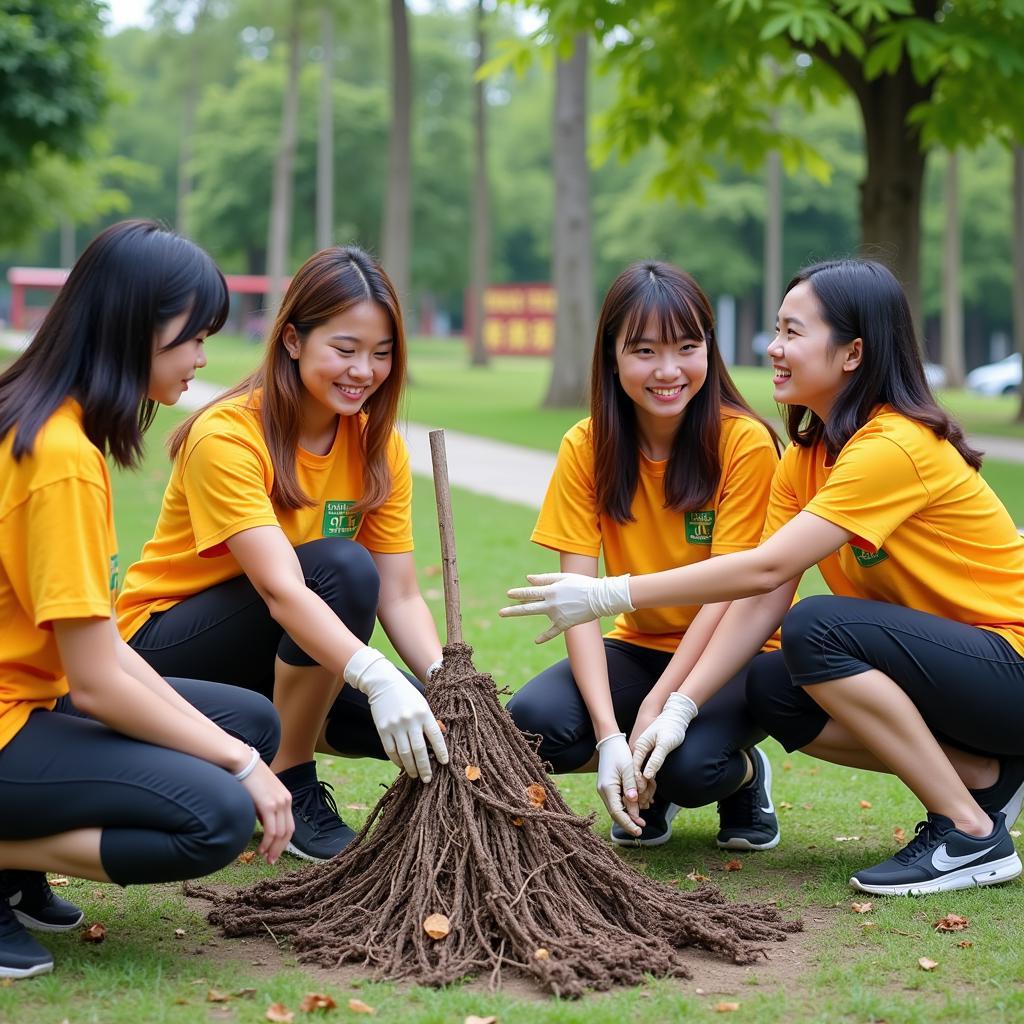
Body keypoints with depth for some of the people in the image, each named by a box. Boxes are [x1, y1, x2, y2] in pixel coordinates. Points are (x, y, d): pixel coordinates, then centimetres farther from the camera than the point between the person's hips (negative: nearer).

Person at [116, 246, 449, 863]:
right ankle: (289, 789, -17)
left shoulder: (378, 447, -4)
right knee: (343, 567, -31)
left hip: (290, 646, 6)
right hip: (166, 643, -6)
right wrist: (378, 679, -49)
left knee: (433, 728, -17)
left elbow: (400, 597, -10)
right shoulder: (227, 435, -24)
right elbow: (281, 590, -36)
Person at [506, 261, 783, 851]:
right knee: (535, 722, -26)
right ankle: (645, 790, 6)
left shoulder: (745, 443, -16)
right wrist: (610, 736, -28)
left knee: (691, 763, -34)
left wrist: (658, 706, -30)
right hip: (640, 647, 3)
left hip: (733, 654, -3)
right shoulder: (587, 447, -8)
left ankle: (745, 776, 5)